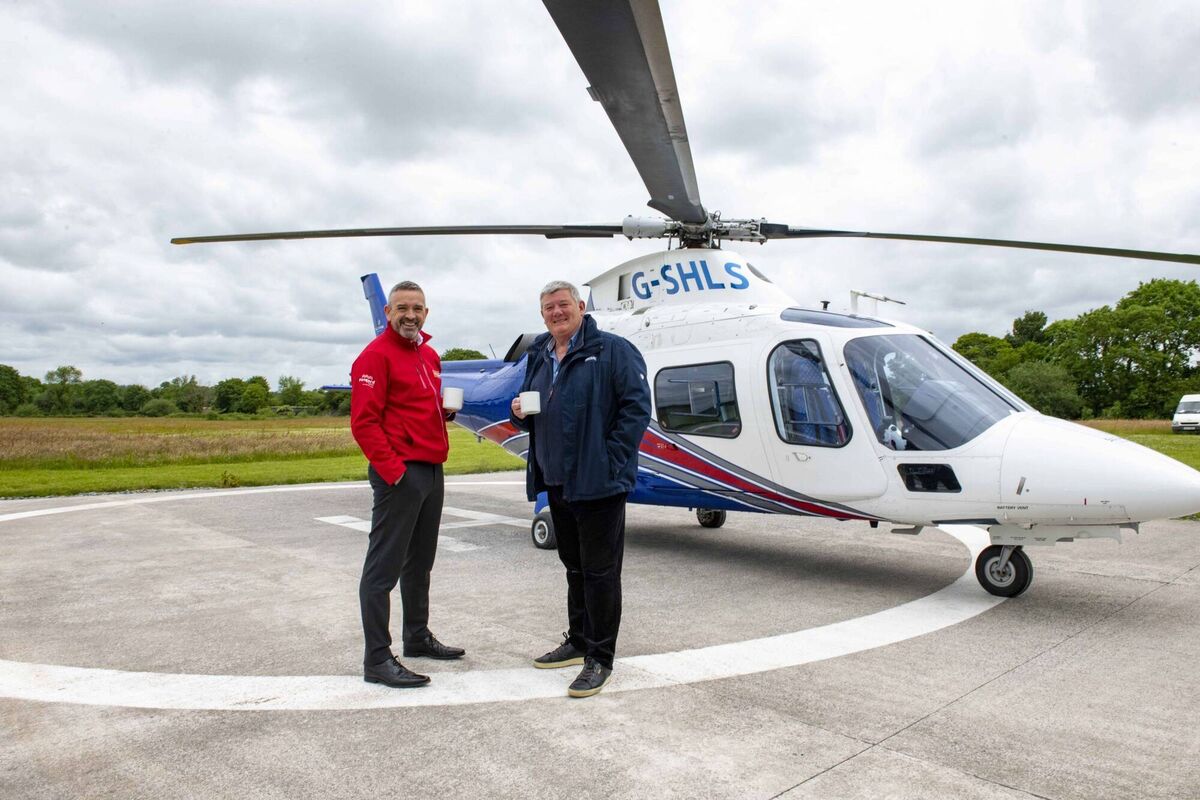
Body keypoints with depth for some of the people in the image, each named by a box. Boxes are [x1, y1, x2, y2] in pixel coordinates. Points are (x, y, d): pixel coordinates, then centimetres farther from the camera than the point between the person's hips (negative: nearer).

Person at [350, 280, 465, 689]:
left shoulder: (430, 355, 16)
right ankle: (377, 659, 3)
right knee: (383, 566, -4)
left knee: (420, 562, 18)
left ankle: (418, 637, 31)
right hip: (399, 473, -9)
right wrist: (392, 468, -21)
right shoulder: (376, 355, -9)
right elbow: (364, 421, -16)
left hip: (432, 470, 9)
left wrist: (446, 408, 6)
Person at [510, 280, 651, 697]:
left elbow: (637, 405, -12)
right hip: (557, 481, 8)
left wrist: (610, 459, -17)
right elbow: (532, 413, 24)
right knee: (574, 566, 19)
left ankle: (599, 658, 9)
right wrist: (520, 413, -1)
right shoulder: (539, 356, 14)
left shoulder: (612, 349, -7)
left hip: (598, 482, -7)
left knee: (600, 570, -1)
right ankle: (578, 641, 33)